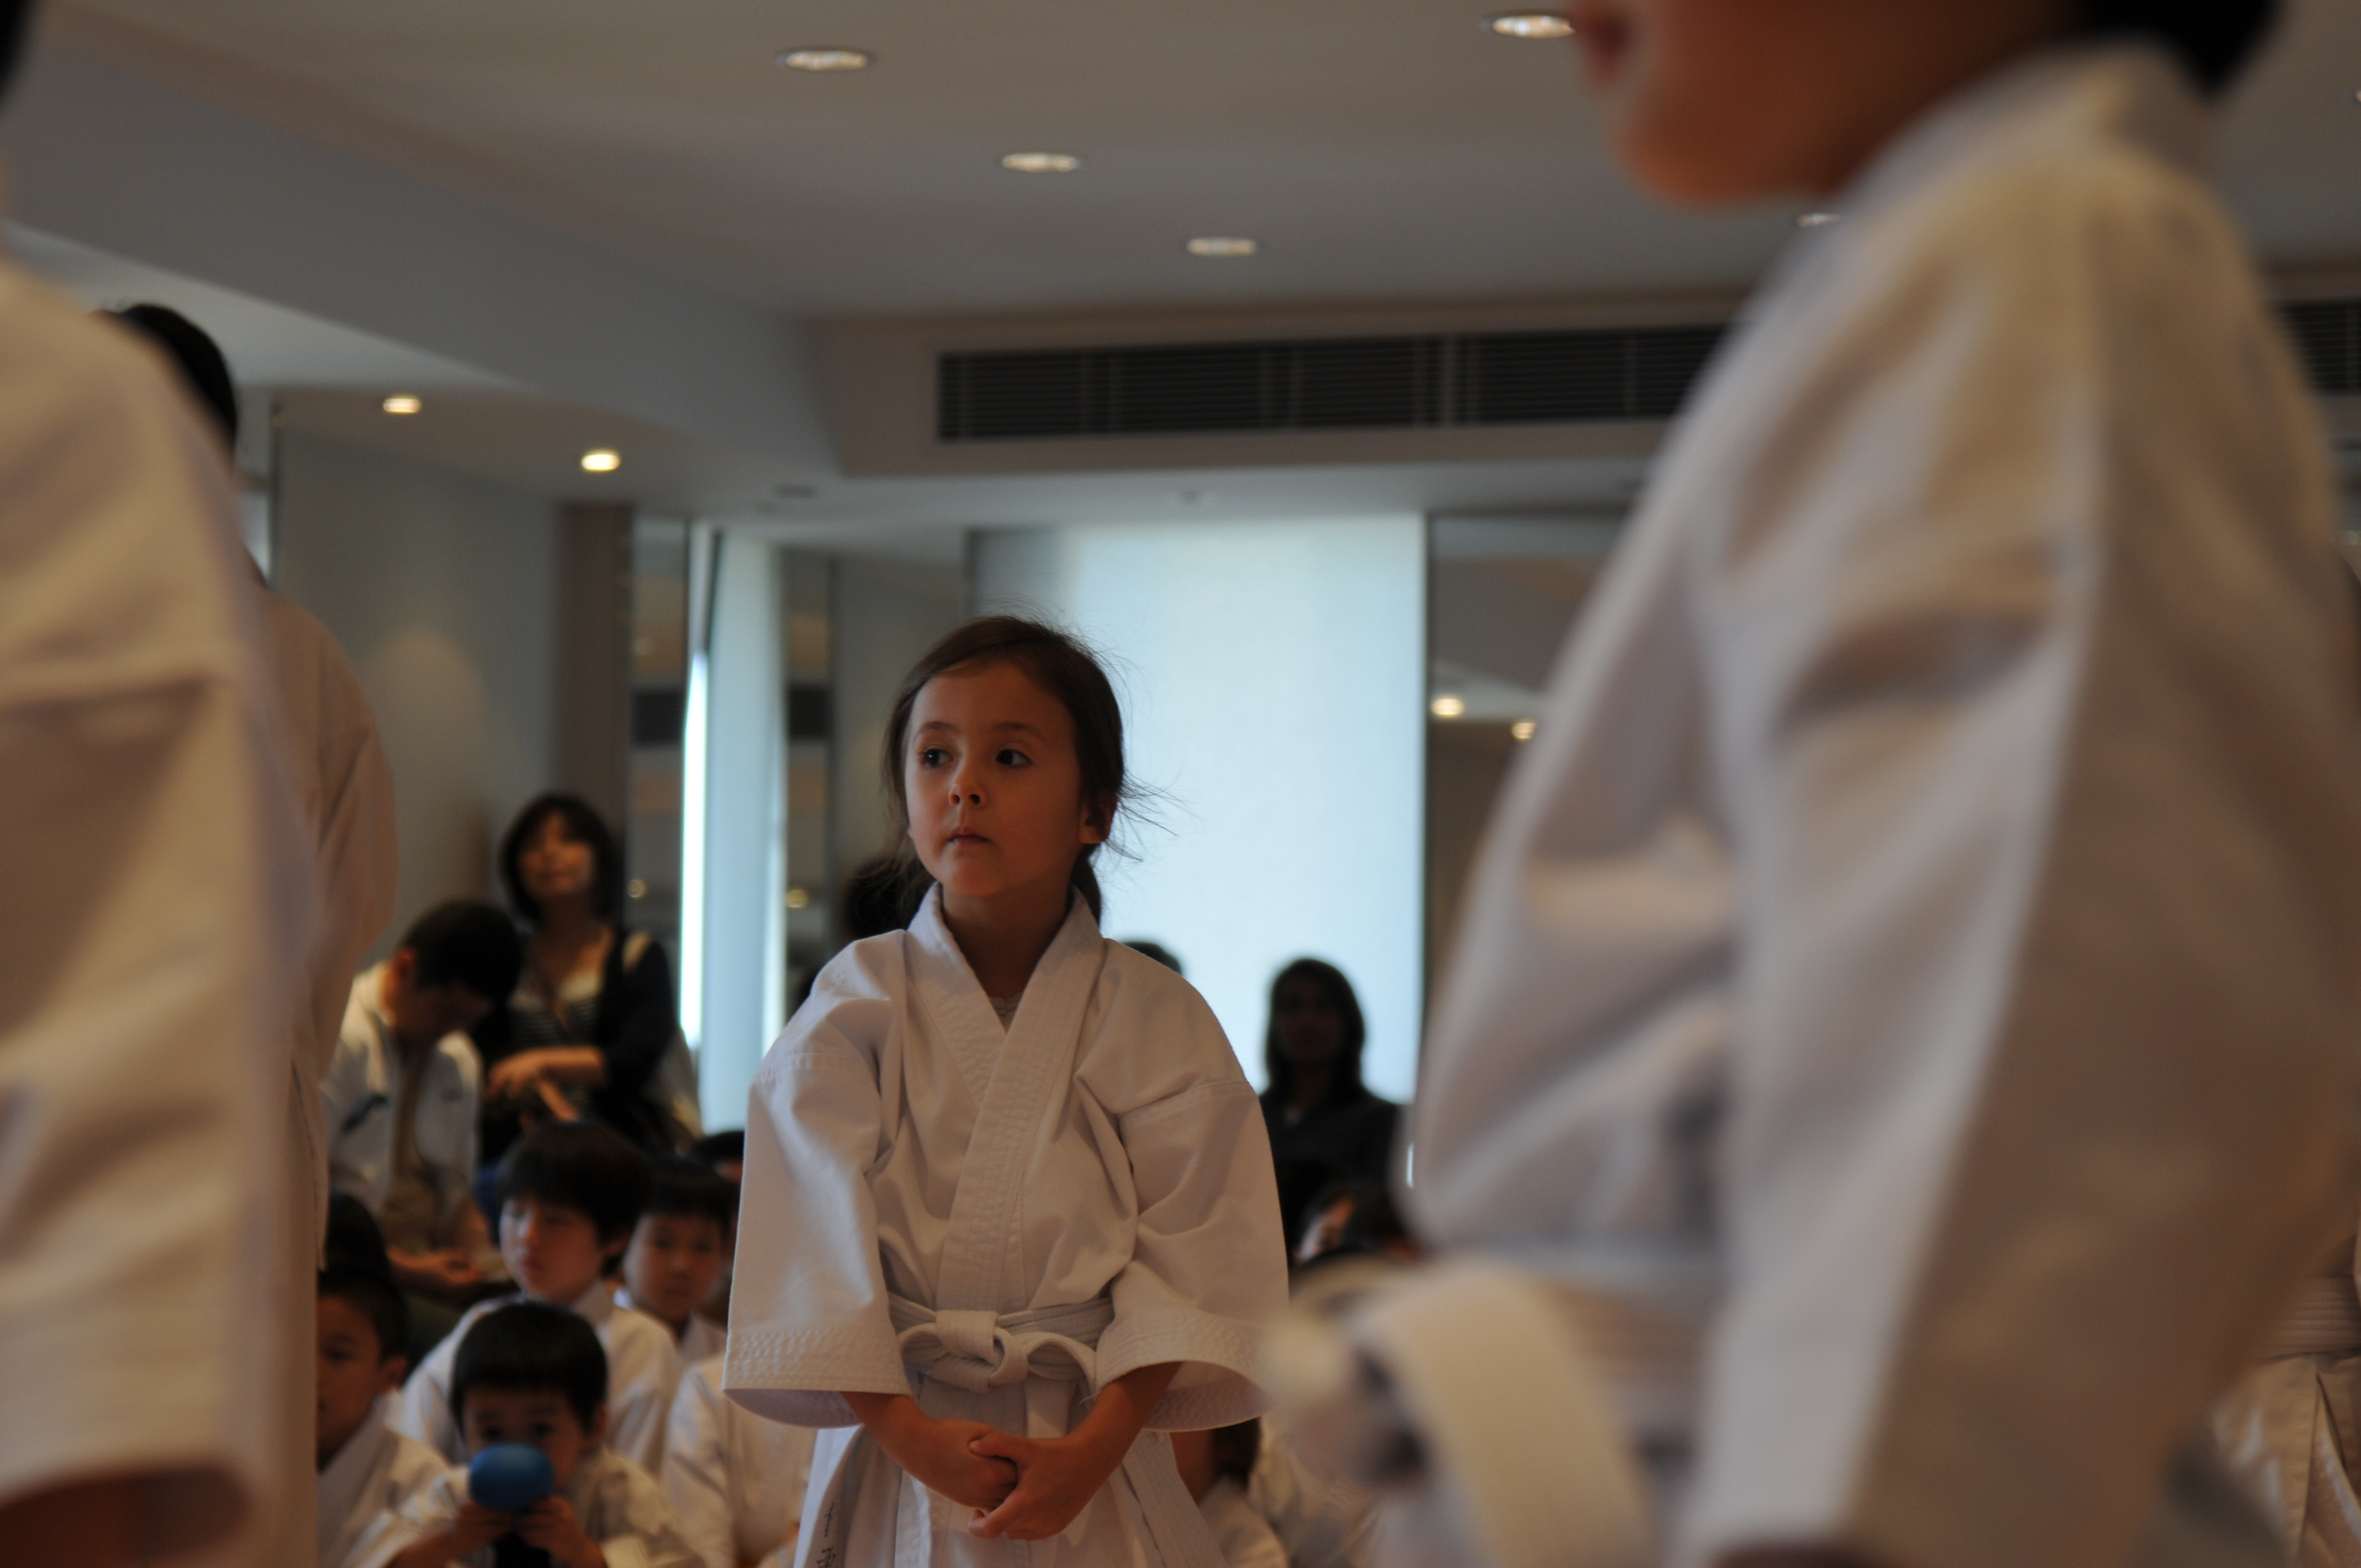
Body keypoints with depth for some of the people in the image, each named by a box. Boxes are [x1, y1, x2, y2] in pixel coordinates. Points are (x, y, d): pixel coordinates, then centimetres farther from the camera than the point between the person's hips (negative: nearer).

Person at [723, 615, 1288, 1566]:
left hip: (1097, 1459, 0)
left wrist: (1095, 1446, -17)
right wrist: (911, 1434, -17)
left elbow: (1192, 1255, -6)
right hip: (895, 1441, 0)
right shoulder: (858, 1003, 1)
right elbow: (821, 1239, -6)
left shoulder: (1156, 1020, 1)